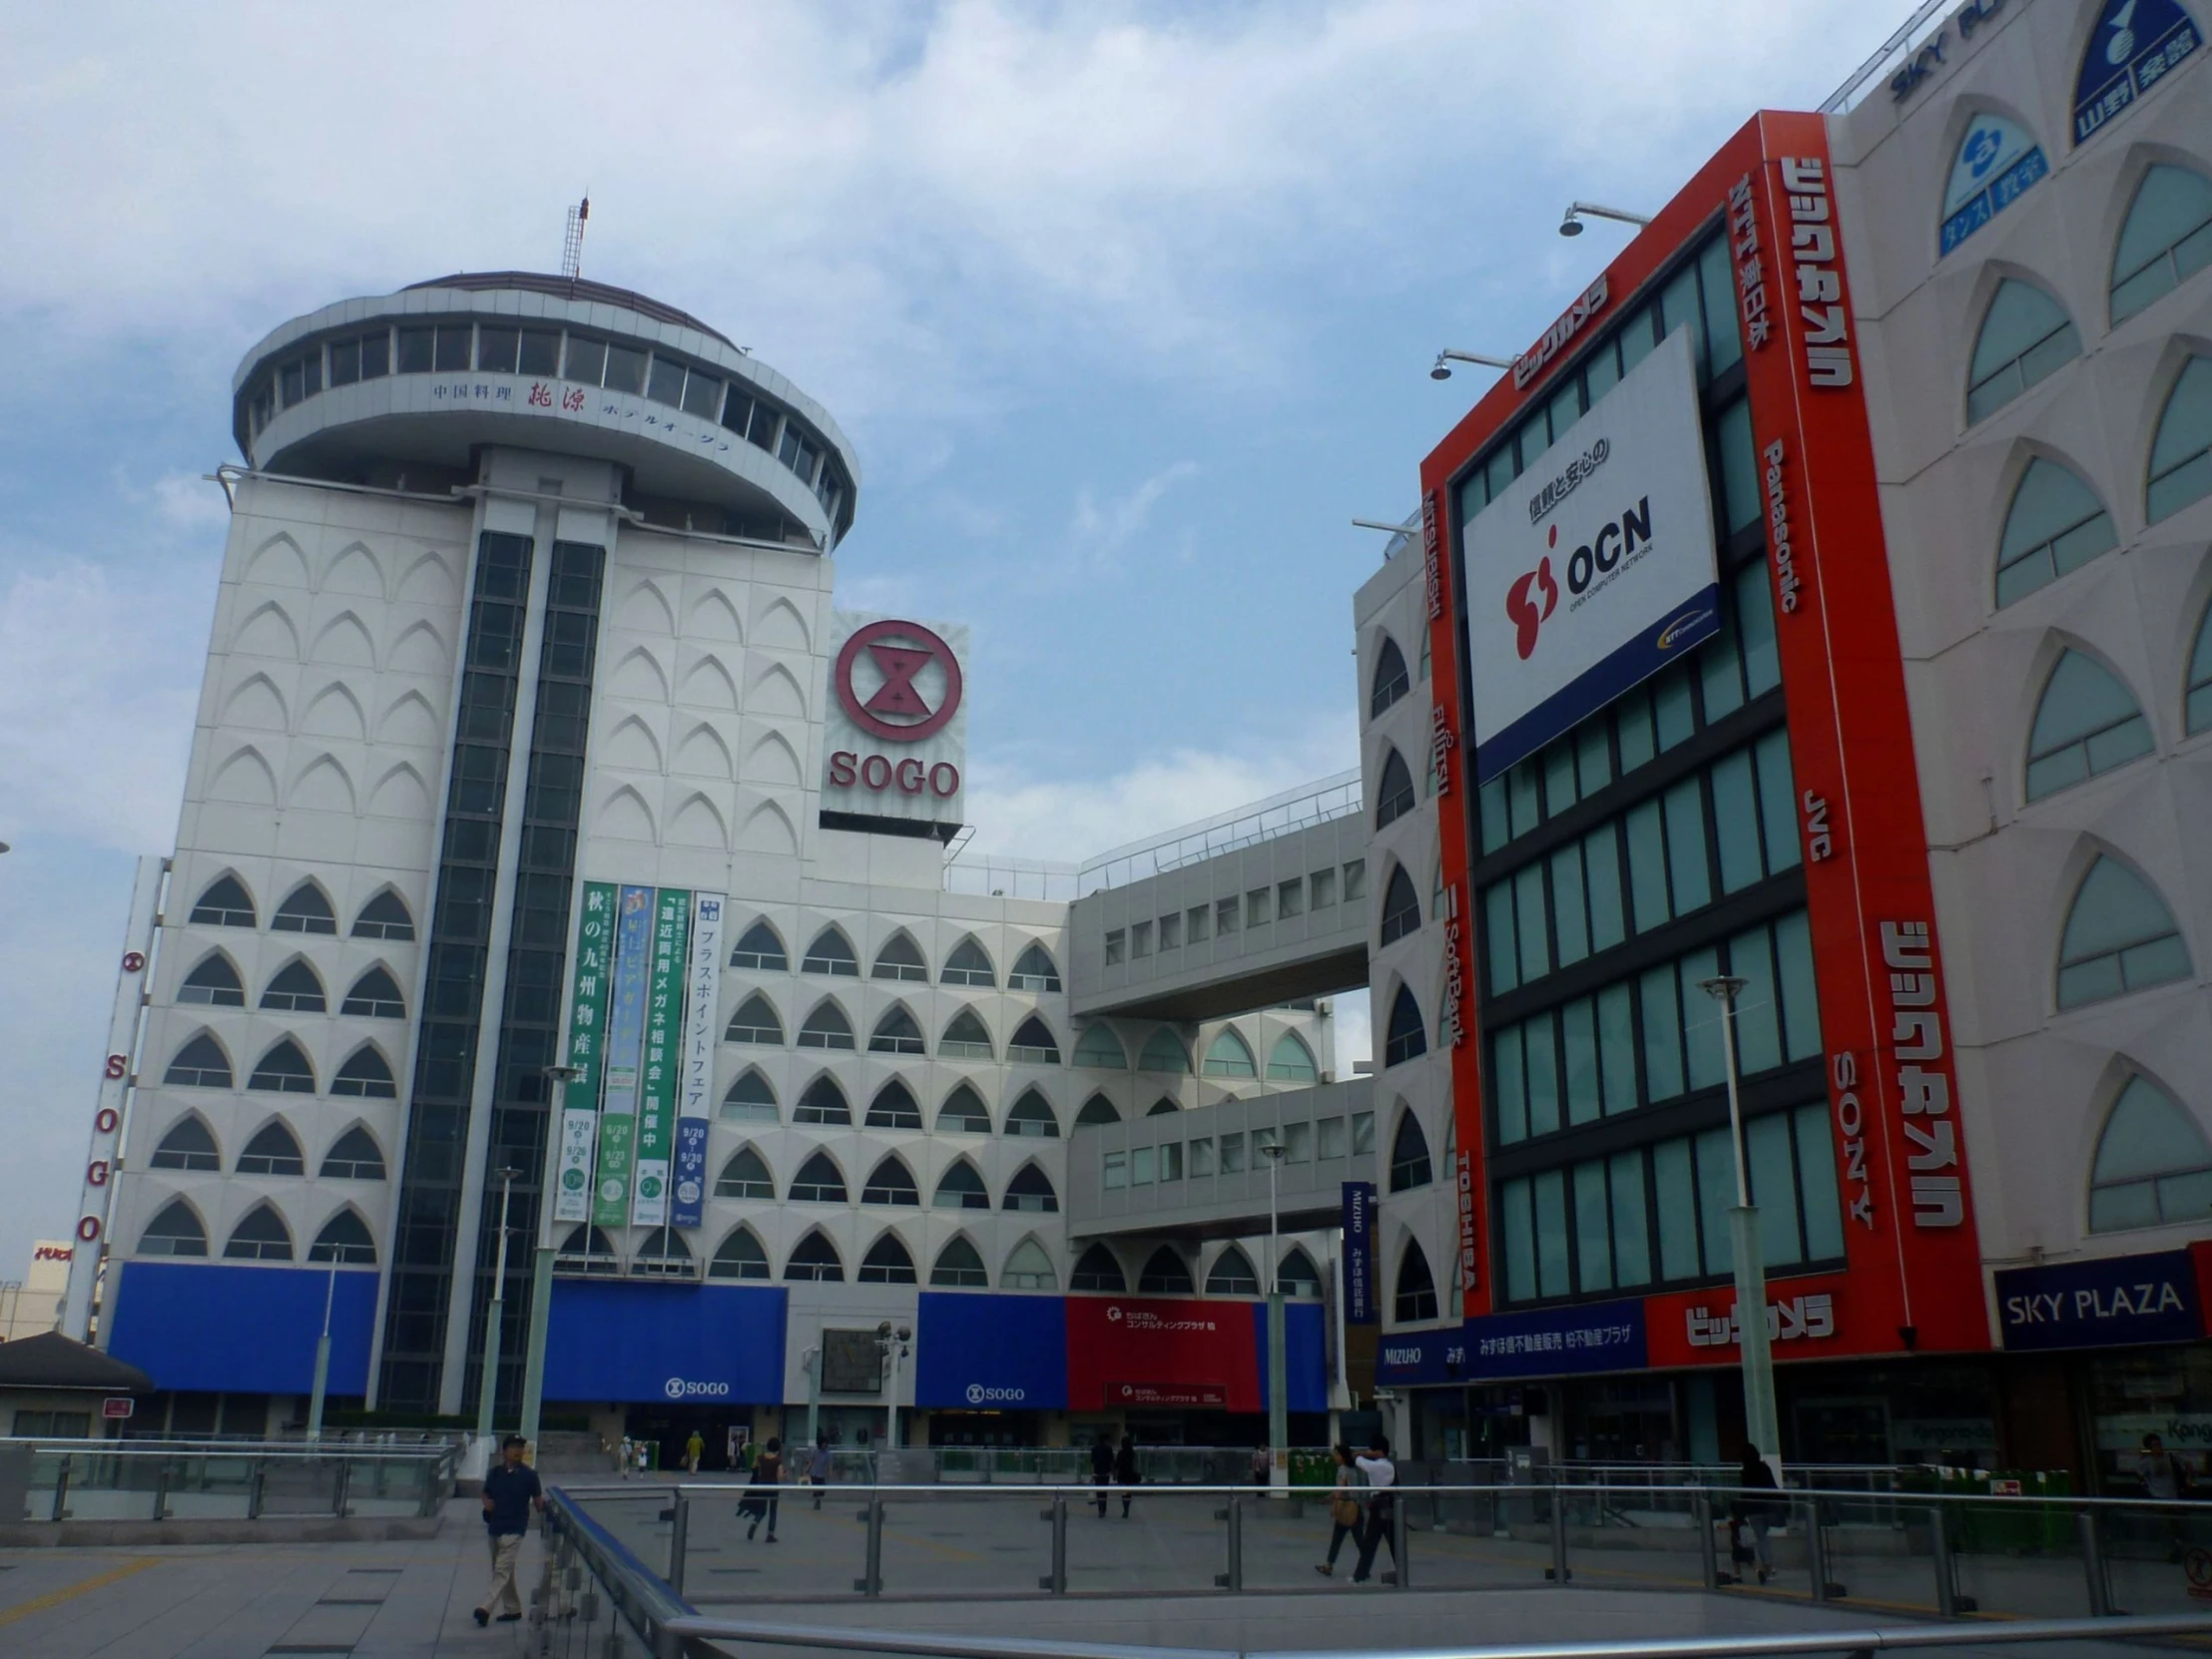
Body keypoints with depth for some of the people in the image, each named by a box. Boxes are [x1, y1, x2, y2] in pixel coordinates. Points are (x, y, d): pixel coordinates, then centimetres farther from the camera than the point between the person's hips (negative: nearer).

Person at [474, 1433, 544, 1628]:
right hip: (494, 1528, 6)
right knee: (505, 1570, 15)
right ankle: (513, 1609, 26)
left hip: (514, 1530, -6)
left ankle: (485, 1609, -21)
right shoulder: (495, 1473, 3)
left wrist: (544, 1513, -15)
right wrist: (487, 1503, -4)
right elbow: (486, 1494, 16)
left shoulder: (529, 1475, -7)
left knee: (501, 1570, -14)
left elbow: (537, 1499, -3)